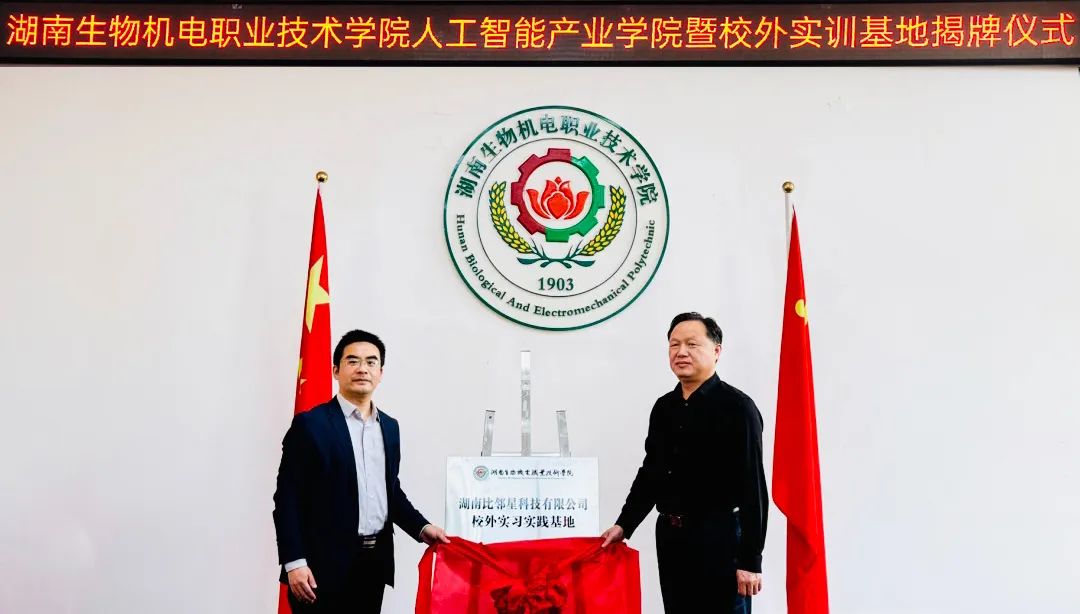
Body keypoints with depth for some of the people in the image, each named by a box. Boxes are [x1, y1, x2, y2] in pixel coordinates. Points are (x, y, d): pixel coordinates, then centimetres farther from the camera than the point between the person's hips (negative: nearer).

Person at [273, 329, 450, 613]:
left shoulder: (389, 426, 12)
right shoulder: (310, 424, -6)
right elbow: (288, 498, -9)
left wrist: (422, 527, 5)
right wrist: (294, 562, -15)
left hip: (374, 561, 5)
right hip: (325, 564, -5)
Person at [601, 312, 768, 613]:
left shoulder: (737, 407, -10)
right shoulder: (663, 407, 9)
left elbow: (753, 488, -13)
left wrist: (750, 560, -16)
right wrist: (624, 525, 9)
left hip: (720, 539, -6)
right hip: (669, 537, 6)